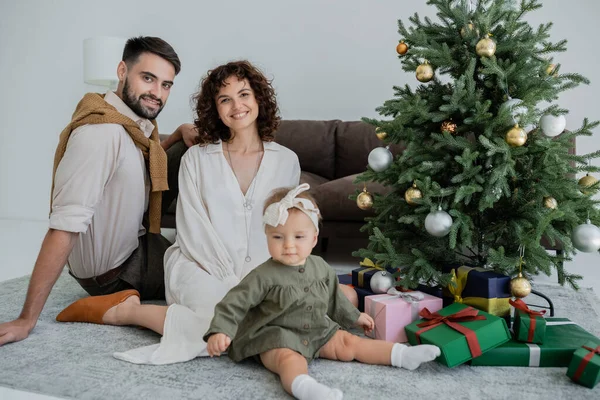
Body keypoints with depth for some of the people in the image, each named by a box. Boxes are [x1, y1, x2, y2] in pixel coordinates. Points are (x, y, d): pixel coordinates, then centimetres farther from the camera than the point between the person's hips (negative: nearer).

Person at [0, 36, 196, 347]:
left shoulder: (138, 122, -3)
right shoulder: (100, 132, -29)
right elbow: (63, 229, -33)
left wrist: (180, 134, -2)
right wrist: (26, 320, -31)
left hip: (135, 240, 8)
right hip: (113, 274, -8)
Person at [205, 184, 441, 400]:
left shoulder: (320, 267, 1)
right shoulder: (264, 276, -18)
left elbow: (334, 298, 17)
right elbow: (235, 303, -18)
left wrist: (354, 317, 27)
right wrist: (220, 331, -31)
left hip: (317, 331, 6)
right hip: (276, 336, -6)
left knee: (348, 343, 3)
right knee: (291, 359, -34)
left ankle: (404, 356, 5)